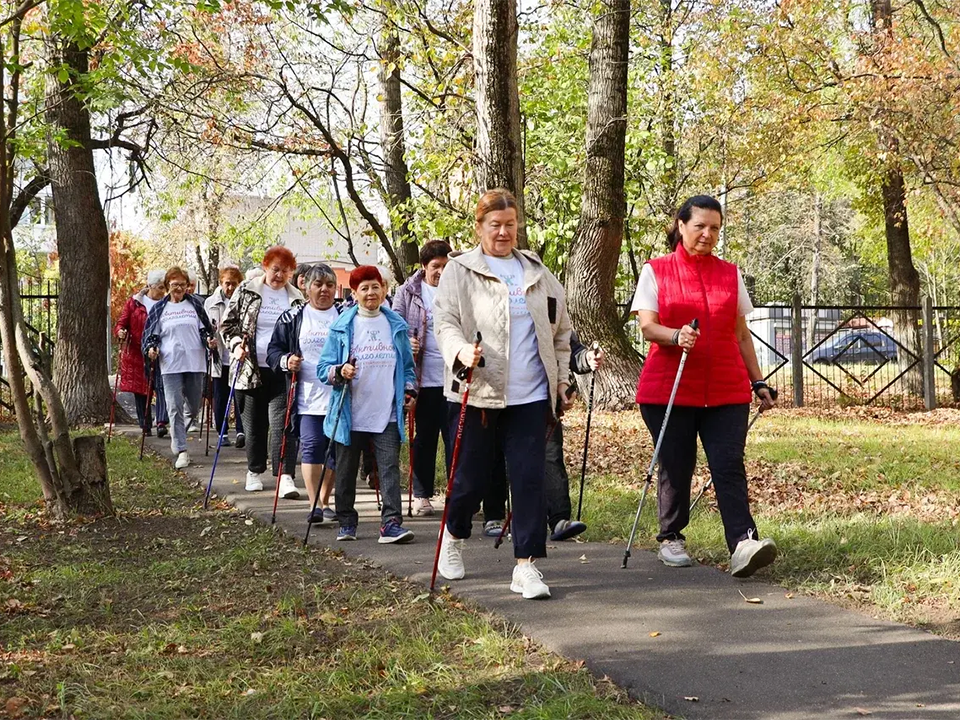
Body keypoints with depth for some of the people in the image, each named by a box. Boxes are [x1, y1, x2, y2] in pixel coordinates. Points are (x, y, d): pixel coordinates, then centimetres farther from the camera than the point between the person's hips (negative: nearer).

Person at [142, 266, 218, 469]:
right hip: (170, 363, -2)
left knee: (194, 406, 9)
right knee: (175, 407, -7)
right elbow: (150, 334, 10)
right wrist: (151, 348, -9)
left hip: (195, 362, 2)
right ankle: (181, 451, -5)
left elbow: (205, 328, 15)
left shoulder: (195, 305, 10)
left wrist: (209, 340, -6)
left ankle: (177, 435, 37)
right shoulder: (159, 309, 7)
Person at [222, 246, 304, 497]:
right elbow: (229, 323, 6)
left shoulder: (296, 299, 6)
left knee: (282, 423, -11)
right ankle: (255, 472, 27)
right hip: (252, 368, 1)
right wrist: (236, 344, -11)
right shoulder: (246, 291, 2)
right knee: (254, 423, 11)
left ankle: (285, 477, -14)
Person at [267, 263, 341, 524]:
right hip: (308, 398, -1)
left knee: (337, 450, 7)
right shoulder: (292, 318, 7)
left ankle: (325, 501, 22)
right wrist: (285, 361, -10)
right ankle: (315, 505, -8)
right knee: (311, 447, -10)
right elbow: (273, 350, 10)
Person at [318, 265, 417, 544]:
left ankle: (391, 523, -8)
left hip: (387, 414, 1)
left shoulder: (397, 325, 10)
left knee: (390, 468, -7)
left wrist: (409, 389, 5)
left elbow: (407, 365, 19)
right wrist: (339, 372, -18)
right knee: (346, 470, 9)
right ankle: (346, 521, 22)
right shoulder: (342, 327, 2)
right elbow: (324, 368, 2)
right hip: (350, 415, -1)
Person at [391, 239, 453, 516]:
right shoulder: (408, 292, 5)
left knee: (455, 438, 0)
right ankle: (422, 495, 16)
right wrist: (406, 343, -13)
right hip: (424, 377, 0)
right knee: (424, 438, 8)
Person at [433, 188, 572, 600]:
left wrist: (561, 377, 15)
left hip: (530, 395, 3)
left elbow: (560, 328, 22)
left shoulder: (537, 273, 15)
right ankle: (454, 535, 36)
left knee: (529, 478, -4)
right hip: (476, 392, -3)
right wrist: (461, 351, -26)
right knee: (472, 476, 6)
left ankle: (526, 566, 0)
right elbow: (445, 322, -6)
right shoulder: (459, 271, 3)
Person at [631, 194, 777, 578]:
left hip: (727, 391, 2)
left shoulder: (730, 274, 13)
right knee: (675, 468, 5)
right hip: (668, 388, -2)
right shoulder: (656, 271, 4)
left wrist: (758, 381, 15)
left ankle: (743, 544, -19)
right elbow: (647, 326, -5)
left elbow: (741, 333, 18)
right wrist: (676, 336, -26)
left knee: (729, 466, -9)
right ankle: (671, 539, 22)